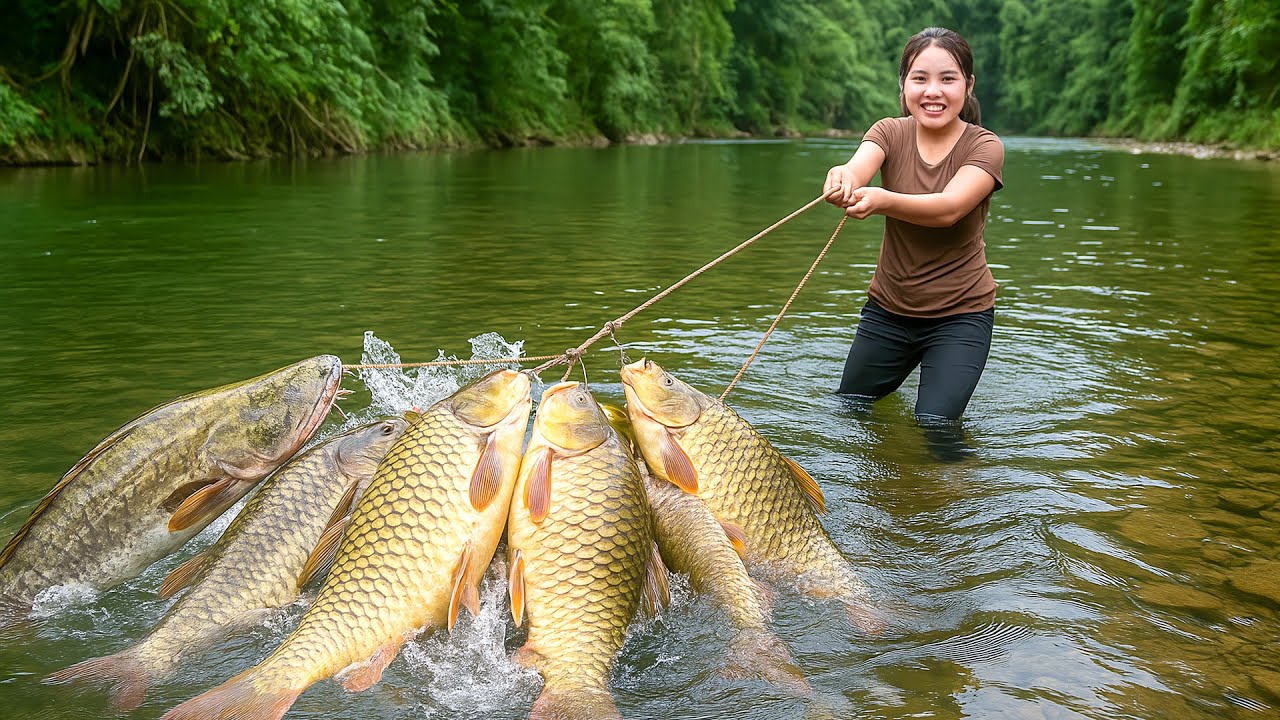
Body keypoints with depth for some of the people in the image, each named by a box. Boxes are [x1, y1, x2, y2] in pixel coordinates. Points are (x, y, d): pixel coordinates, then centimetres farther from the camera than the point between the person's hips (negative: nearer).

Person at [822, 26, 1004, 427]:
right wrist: (843, 178, -53)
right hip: (888, 308, 4)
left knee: (934, 424, -15)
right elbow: (857, 168, -27)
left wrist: (882, 201, -52)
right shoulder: (890, 133, -5)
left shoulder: (984, 146, -14)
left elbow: (949, 208, -32)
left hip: (960, 314, -3)